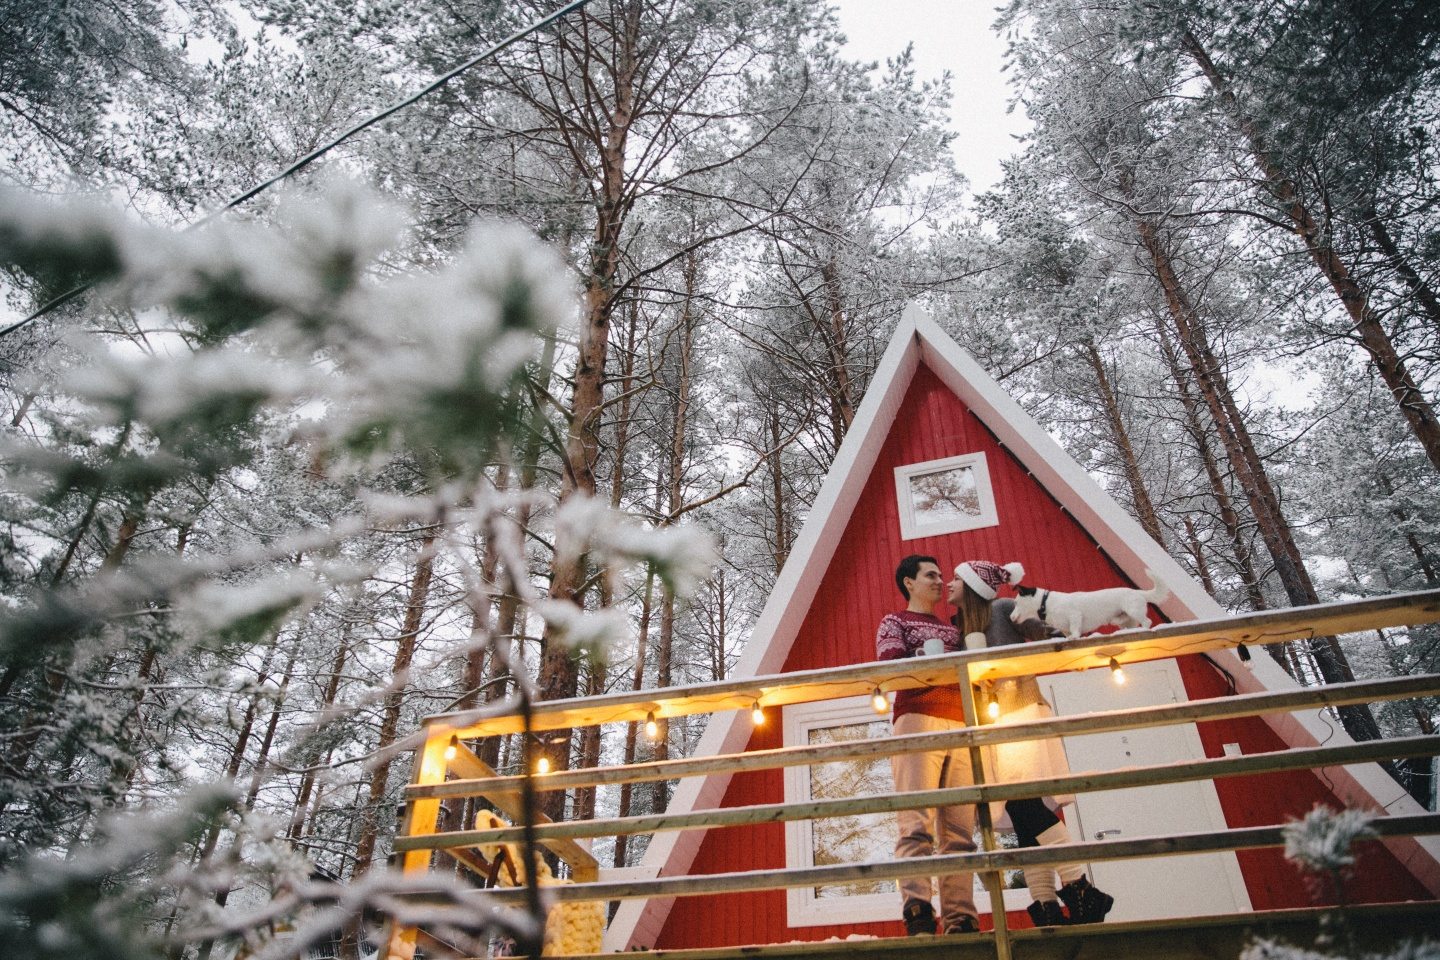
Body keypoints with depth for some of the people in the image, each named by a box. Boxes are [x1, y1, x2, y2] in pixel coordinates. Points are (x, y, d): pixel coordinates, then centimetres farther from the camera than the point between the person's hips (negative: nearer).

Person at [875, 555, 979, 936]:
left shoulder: (951, 629, 31)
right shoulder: (894, 621, 16)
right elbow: (888, 667, -3)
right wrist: (927, 658, -15)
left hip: (960, 727, 5)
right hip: (918, 721, -5)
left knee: (959, 829, -4)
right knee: (917, 822, -15)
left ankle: (960, 917, -7)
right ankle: (917, 910, -23)